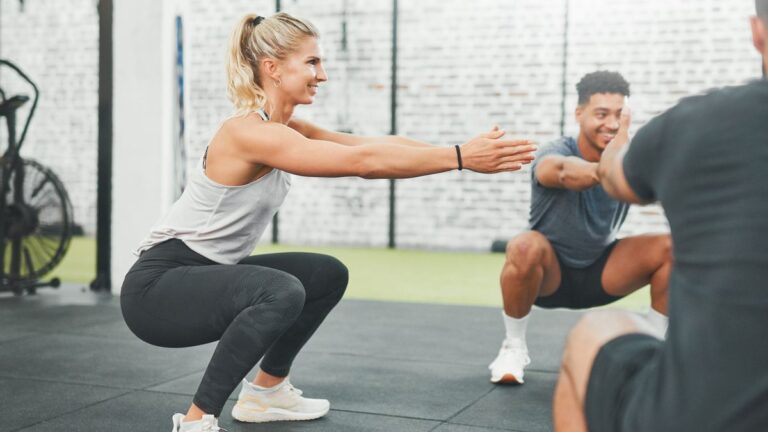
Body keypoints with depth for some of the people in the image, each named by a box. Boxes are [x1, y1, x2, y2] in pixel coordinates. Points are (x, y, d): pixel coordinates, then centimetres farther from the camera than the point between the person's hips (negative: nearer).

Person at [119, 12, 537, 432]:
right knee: (281, 291, -34)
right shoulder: (250, 132, -25)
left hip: (208, 274, 10)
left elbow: (373, 145, -4)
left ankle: (265, 392, 26)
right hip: (157, 287, -10)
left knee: (327, 275, 15)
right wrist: (461, 157, -28)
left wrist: (466, 151, -13)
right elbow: (362, 161, -30)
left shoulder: (285, 129, 4)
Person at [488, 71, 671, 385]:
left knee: (672, 248, -17)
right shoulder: (555, 152, -24)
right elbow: (564, 171, -49)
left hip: (600, 273, 3)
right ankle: (513, 348, -13)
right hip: (549, 272, -3)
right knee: (526, 247, -36)